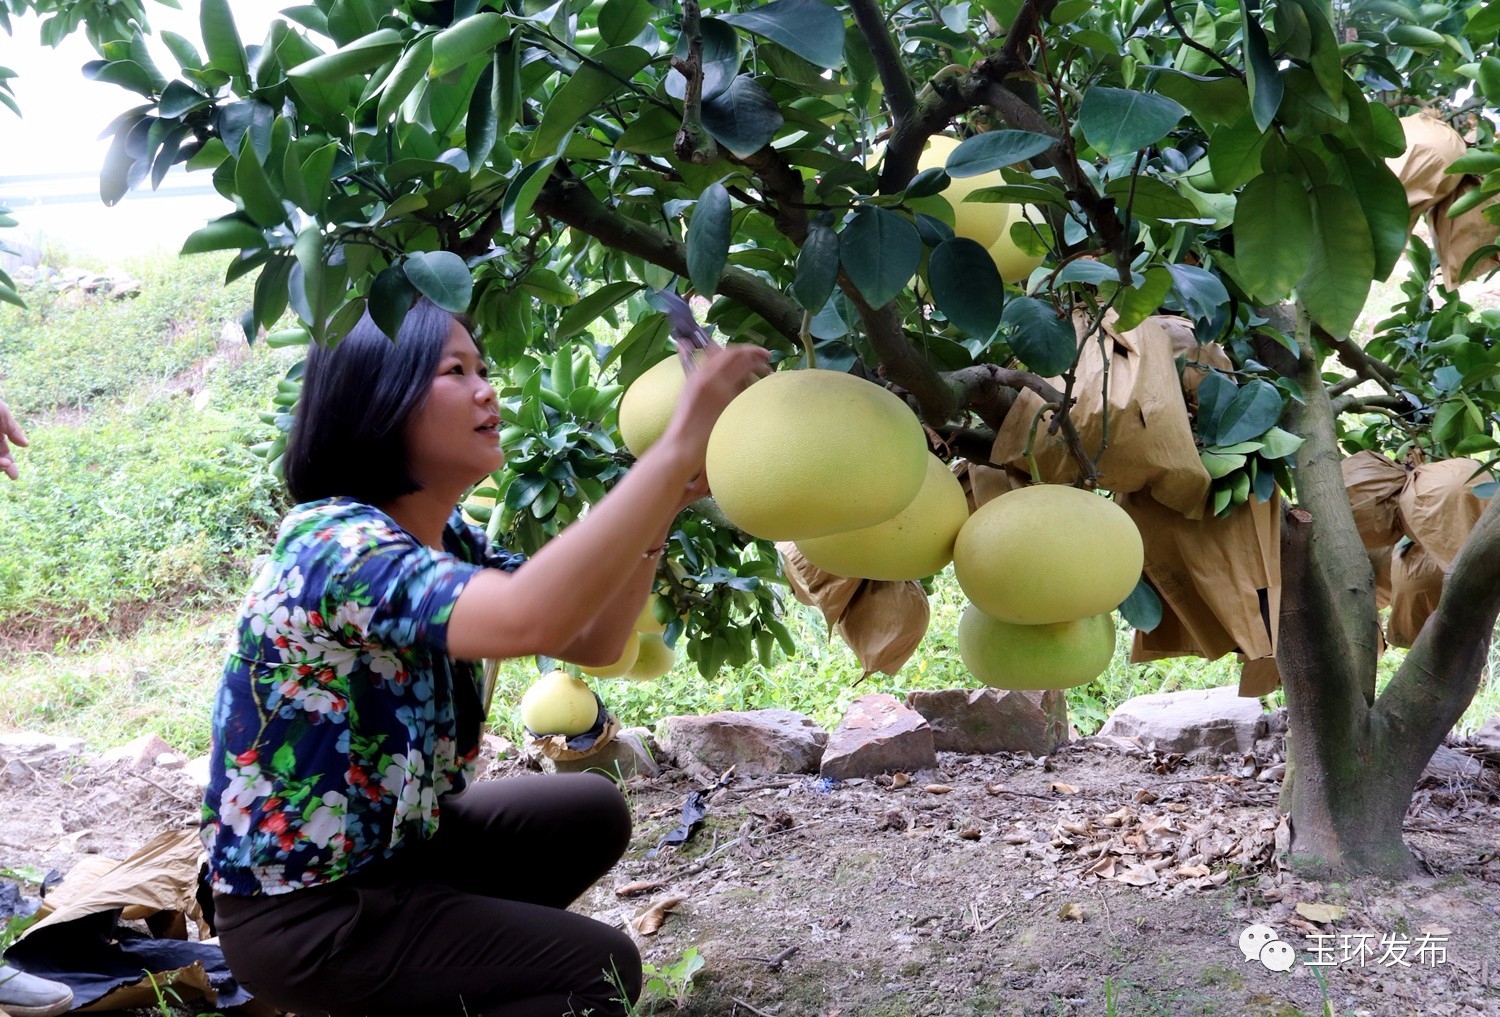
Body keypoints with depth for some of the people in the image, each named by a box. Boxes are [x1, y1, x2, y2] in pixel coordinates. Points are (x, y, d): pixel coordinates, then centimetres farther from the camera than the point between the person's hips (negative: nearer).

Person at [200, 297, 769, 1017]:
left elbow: (591, 641, 0)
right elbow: (529, 619, -47)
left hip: (388, 846, 9)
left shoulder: (445, 538, 1)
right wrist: (677, 448, -44)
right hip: (300, 911, -9)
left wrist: (663, 504, -13)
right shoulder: (332, 546, -28)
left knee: (592, 814, 13)